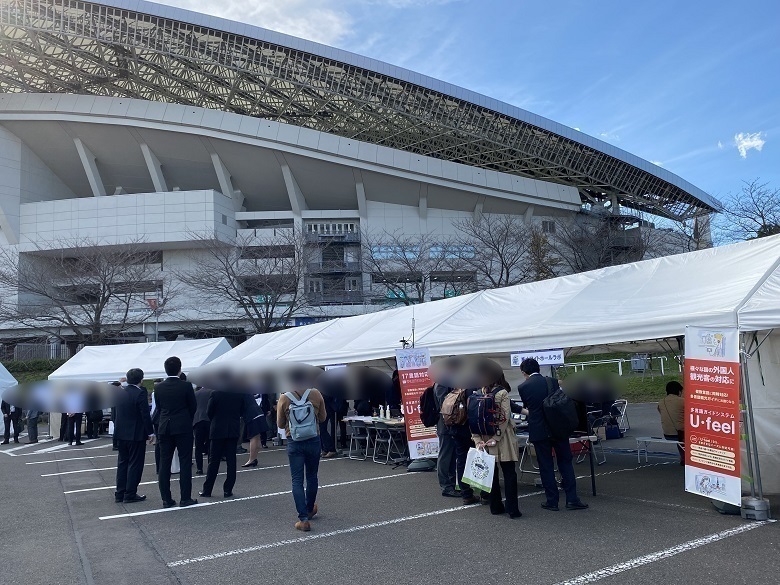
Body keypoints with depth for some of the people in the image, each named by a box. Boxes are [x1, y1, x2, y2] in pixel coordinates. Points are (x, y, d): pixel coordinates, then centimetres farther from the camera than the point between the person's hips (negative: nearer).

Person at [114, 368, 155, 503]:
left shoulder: (120, 392, 3)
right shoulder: (140, 393, -17)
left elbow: (115, 412, 13)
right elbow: (145, 414, -17)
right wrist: (150, 432, -11)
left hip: (121, 434, 7)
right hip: (136, 434, -7)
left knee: (122, 463, 15)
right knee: (135, 464, 2)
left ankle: (119, 494, 20)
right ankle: (130, 494, 6)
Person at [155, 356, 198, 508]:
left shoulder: (159, 387, 1)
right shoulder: (186, 386, -10)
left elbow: (158, 408, 8)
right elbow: (193, 407, -1)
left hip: (164, 428, 4)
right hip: (183, 427, -3)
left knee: (164, 464, 9)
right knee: (185, 463, 2)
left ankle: (166, 499, 12)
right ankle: (185, 498, 3)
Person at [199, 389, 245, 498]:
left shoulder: (215, 394, -13)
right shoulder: (240, 394, -6)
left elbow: (209, 412, -4)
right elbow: (242, 411, 3)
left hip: (218, 430, -2)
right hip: (234, 431, 2)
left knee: (213, 461, 7)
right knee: (231, 461, 7)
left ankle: (207, 490, 14)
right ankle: (228, 490, 8)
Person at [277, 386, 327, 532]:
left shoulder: (284, 398, -11)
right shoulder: (315, 394, -10)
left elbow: (280, 424, 1)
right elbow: (322, 417, 4)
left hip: (294, 442, -1)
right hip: (313, 440, 2)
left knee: (297, 480, 3)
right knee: (312, 476, 19)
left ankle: (303, 519, -2)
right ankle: (310, 509, 36)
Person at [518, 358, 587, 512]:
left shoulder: (523, 387, -6)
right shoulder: (552, 382, -1)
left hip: (539, 431, -2)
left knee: (546, 467, 7)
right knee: (565, 463, 11)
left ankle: (552, 501, 12)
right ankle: (572, 499, 10)